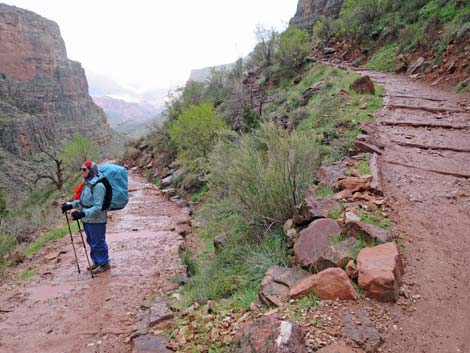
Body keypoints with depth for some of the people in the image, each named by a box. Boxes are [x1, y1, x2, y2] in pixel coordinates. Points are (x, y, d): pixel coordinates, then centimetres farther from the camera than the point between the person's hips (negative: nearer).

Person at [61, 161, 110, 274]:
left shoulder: (98, 185, -21)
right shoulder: (87, 183, 8)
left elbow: (97, 207, -24)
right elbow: (83, 201, 18)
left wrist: (83, 213, -32)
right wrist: (70, 205, 8)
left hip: (96, 220, -9)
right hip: (87, 219, 9)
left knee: (98, 242, 4)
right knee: (91, 242, 20)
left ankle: (104, 263, 21)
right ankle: (97, 262, 36)